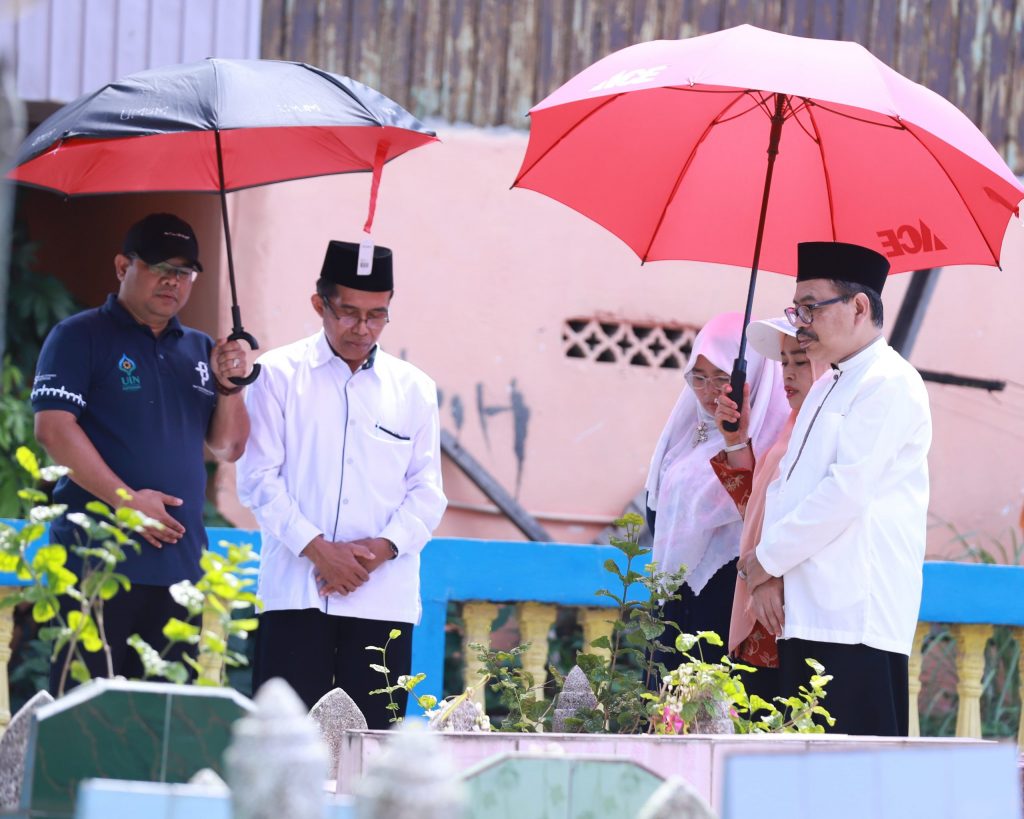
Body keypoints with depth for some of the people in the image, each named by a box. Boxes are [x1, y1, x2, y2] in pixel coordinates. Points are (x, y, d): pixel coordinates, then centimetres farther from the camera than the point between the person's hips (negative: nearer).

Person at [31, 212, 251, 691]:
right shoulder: (80, 337, 0)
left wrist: (228, 385, -2)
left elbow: (228, 448, 17)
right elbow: (53, 428, -11)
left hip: (179, 558, 6)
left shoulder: (199, 350, 17)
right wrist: (126, 499, -17)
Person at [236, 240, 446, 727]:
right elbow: (258, 477, 0)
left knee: (373, 737, -1)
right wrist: (317, 548, -11)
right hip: (296, 591, -2)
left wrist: (379, 549, -7)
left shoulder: (413, 389, 13)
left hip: (384, 593, 2)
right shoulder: (280, 375, 5)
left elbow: (426, 492, 11)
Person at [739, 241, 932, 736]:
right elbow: (789, 486, 26)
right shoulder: (825, 389, 24)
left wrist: (769, 556, -10)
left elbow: (848, 491, -16)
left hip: (855, 616, -9)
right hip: (808, 613, 9)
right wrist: (765, 560, 8)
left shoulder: (889, 384, -7)